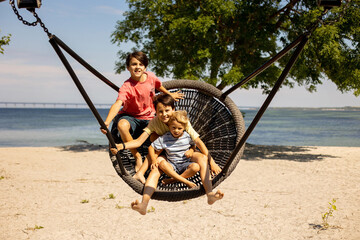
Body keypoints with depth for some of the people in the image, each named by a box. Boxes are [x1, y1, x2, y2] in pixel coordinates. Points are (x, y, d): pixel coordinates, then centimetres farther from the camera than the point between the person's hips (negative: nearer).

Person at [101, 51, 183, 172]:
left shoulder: (151, 77, -10)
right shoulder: (126, 87, -25)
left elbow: (158, 85, 16)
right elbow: (118, 104, -42)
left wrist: (169, 94, 34)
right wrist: (106, 122, -58)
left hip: (149, 118, 4)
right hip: (130, 117, -4)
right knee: (122, 125, -38)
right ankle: (137, 156, -19)